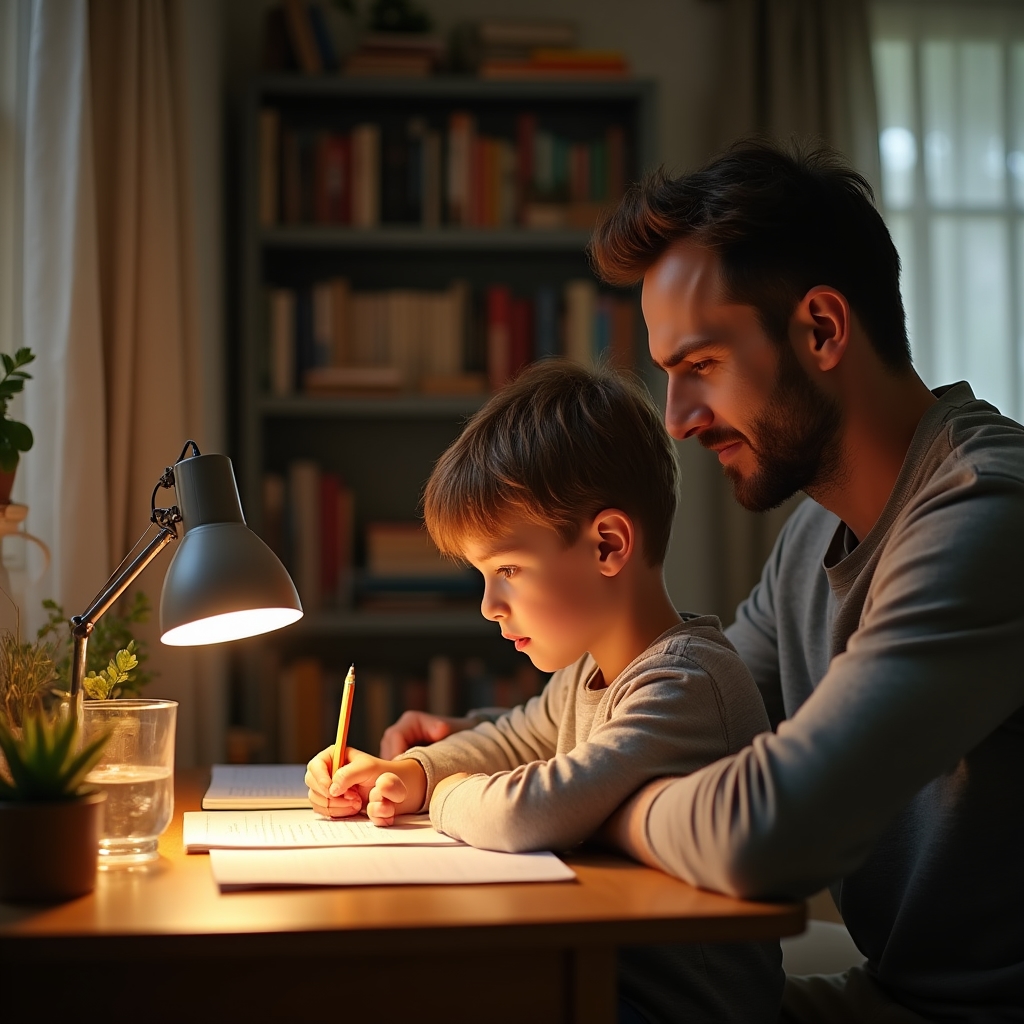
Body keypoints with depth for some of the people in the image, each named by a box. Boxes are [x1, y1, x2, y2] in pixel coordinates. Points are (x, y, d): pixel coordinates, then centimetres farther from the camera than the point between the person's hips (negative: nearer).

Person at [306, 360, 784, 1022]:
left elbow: (534, 813, -32)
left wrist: (450, 794, -10)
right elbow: (515, 743, 27)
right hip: (605, 962, 9)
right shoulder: (589, 671, 8)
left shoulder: (686, 683, -24)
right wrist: (412, 774, 7)